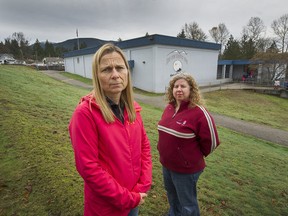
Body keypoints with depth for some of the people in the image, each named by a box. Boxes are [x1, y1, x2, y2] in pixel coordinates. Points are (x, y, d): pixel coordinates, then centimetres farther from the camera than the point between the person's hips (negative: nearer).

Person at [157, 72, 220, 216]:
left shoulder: (199, 112, -23)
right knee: (172, 195, 30)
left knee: (187, 204, 16)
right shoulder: (169, 108, -1)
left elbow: (211, 142, -18)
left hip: (186, 168, -7)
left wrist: (196, 156, -5)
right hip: (166, 164, 7)